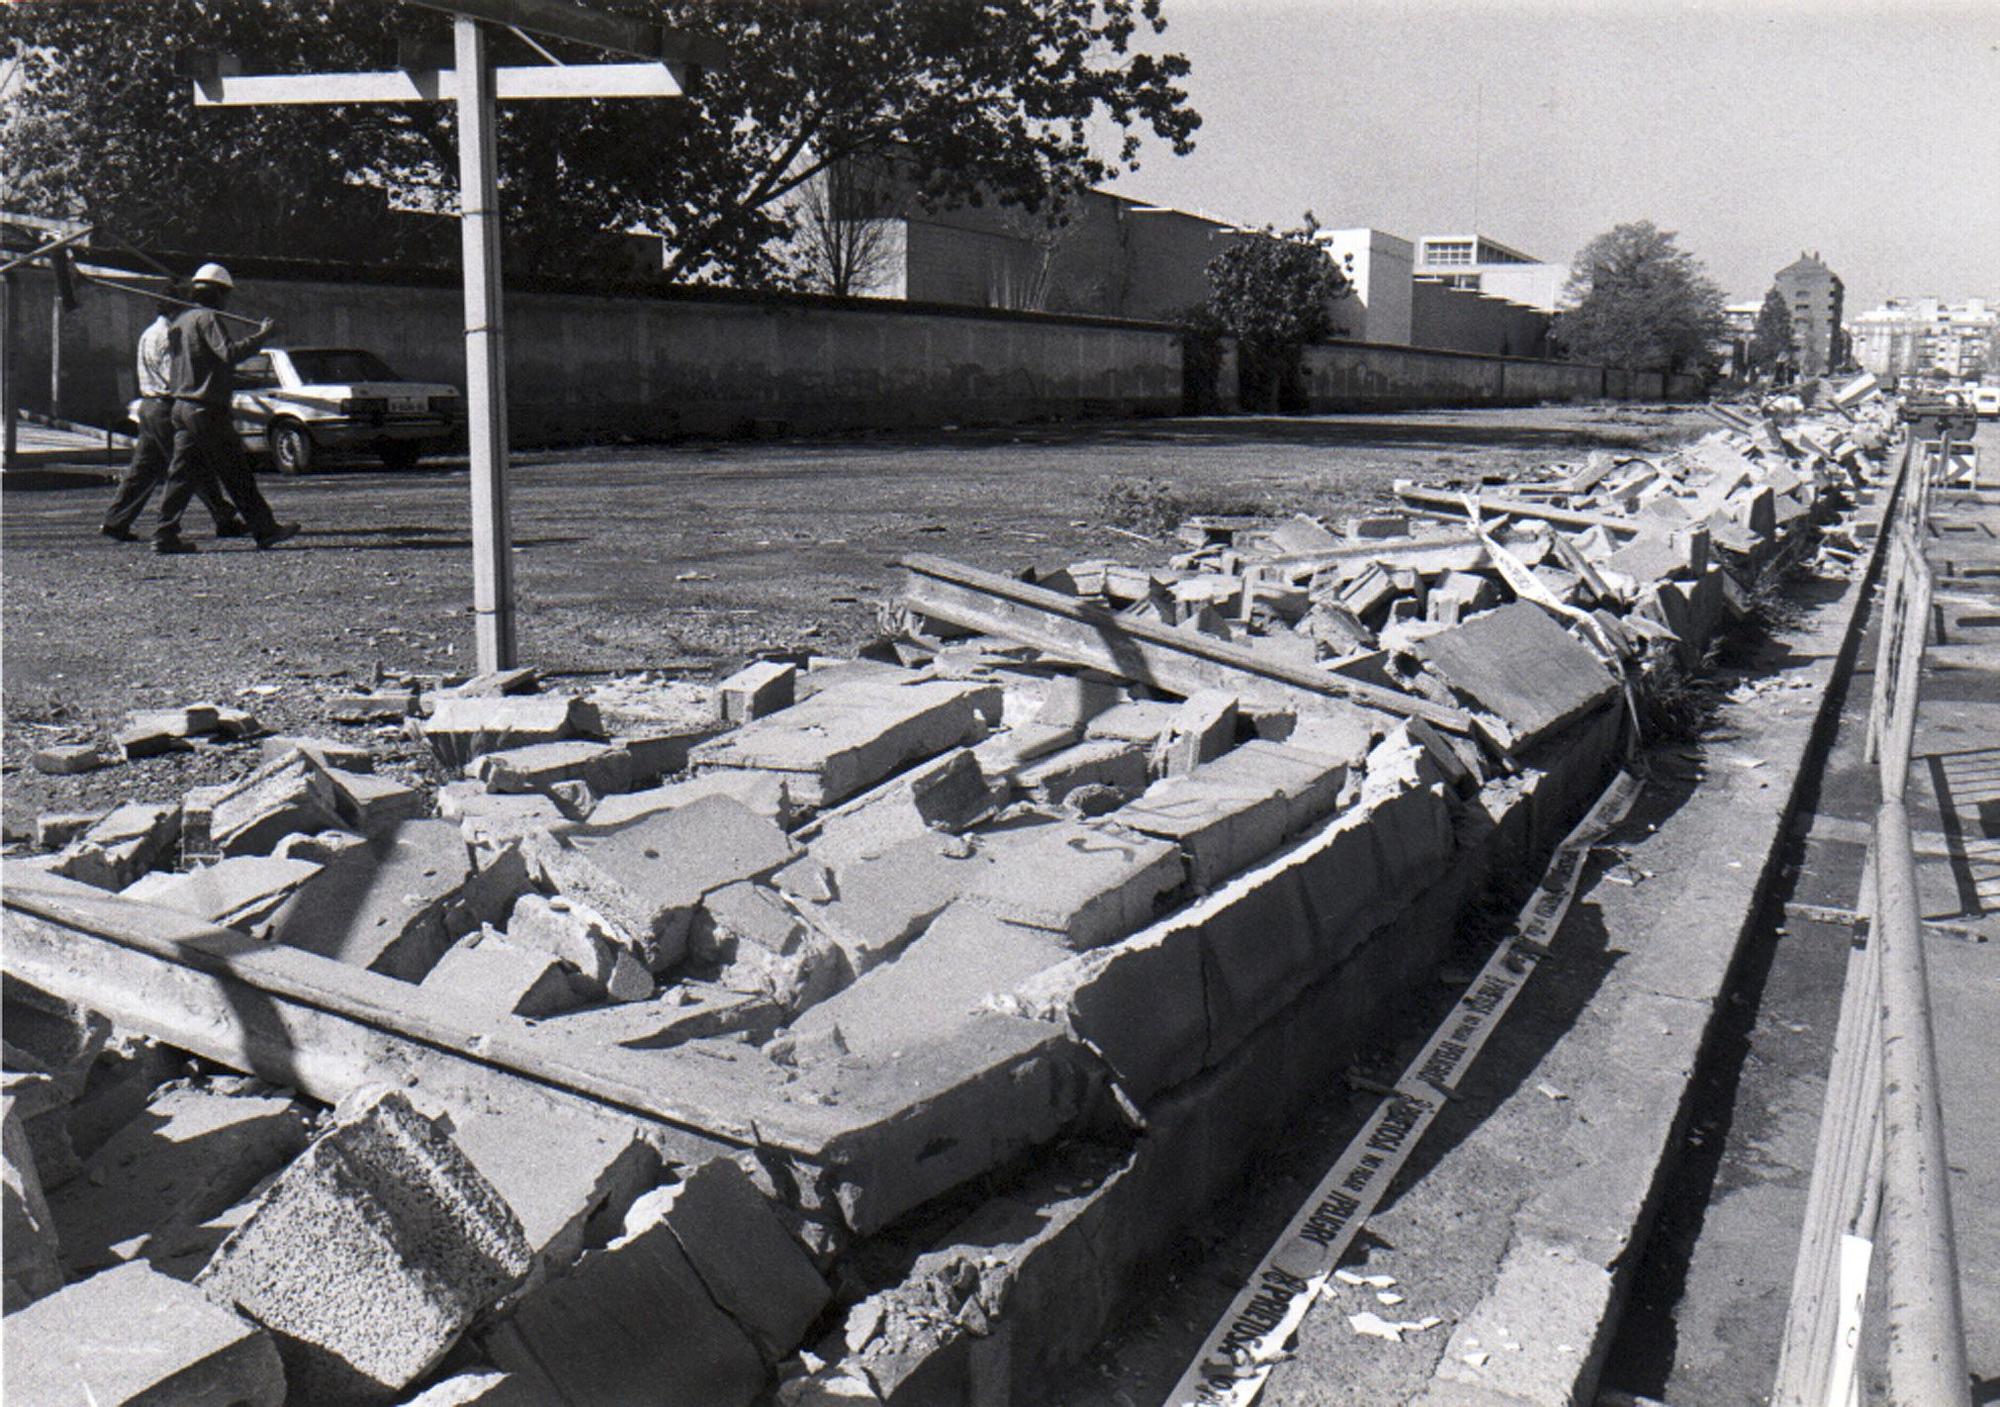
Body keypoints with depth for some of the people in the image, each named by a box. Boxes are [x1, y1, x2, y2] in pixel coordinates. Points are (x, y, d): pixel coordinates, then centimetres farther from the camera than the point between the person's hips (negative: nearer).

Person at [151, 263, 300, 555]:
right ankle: (265, 529, 3)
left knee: (183, 472, 7)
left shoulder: (182, 320, 18)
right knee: (236, 473, -3)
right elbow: (228, 353, -24)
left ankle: (165, 533, 3)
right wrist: (259, 338, -21)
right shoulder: (208, 317, -10)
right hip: (207, 409, -9)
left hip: (183, 406, 9)